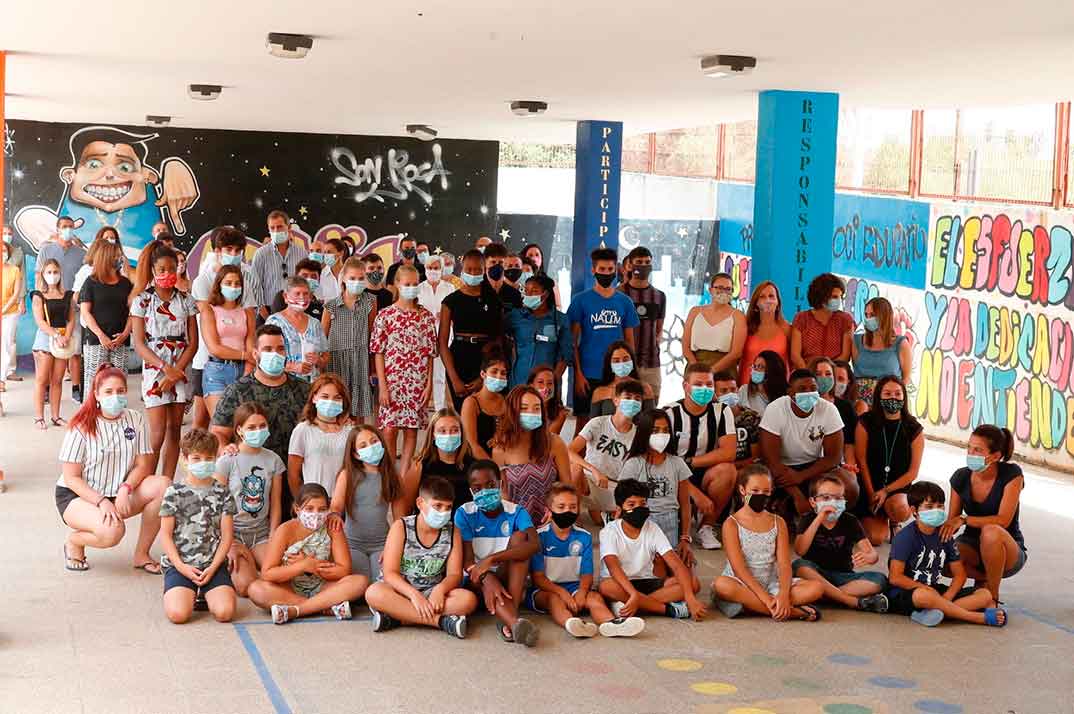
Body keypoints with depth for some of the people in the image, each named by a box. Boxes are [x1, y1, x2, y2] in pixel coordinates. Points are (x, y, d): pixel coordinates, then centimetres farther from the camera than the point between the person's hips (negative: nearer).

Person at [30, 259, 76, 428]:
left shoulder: (68, 296, 11)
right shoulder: (38, 296, 1)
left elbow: (71, 320, 6)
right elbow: (40, 321, -8)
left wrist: (66, 338, -11)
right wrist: (56, 335, -20)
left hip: (63, 340, 3)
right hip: (45, 338, -3)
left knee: (57, 380, 6)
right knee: (42, 379, -4)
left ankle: (56, 416, 10)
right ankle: (39, 417, -2)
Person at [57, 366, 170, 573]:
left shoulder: (136, 420, -2)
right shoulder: (82, 426, -13)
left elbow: (143, 465, -3)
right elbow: (71, 478, -13)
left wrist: (125, 489, -23)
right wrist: (102, 502, -25)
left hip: (119, 494, 5)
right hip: (76, 495, -5)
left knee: (163, 485, -21)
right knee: (112, 531, -34)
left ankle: (142, 554, -7)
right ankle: (73, 541, 3)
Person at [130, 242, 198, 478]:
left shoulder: (186, 301, 6)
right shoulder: (142, 301, -1)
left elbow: (192, 343, 3)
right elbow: (139, 344, -6)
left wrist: (175, 373, -9)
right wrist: (166, 368, -17)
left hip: (180, 372, 3)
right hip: (154, 370, -3)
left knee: (174, 430, 6)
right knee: (158, 432, -9)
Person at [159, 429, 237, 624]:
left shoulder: (222, 493, 6)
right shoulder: (174, 492, 2)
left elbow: (227, 535, 3)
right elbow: (165, 534, 1)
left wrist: (213, 568, -9)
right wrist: (181, 566, -10)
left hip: (213, 565, 1)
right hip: (180, 565, -1)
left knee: (225, 612, -22)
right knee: (178, 614, -24)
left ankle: (206, 593, 13)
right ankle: (190, 592, 12)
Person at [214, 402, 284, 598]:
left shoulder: (273, 460, 7)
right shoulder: (227, 461, -5)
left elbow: (276, 505, 7)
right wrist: (230, 545, -12)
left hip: (261, 532, 3)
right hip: (233, 532, -3)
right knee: (245, 585, -25)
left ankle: (252, 563, 9)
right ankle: (232, 566, 9)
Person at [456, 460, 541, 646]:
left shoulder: (516, 512, -5)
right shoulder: (464, 514, -5)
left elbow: (535, 545, -25)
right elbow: (467, 560, -15)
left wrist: (492, 559, -35)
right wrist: (488, 579, -38)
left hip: (509, 581, 1)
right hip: (476, 582, -1)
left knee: (519, 537, -23)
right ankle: (515, 622, -61)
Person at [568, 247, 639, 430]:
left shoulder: (625, 302, 8)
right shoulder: (580, 300, -1)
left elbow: (629, 341, 12)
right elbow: (572, 341, -1)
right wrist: (578, 373, -9)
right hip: (588, 375, -2)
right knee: (584, 422, 3)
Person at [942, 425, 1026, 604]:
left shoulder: (1011, 474, -17)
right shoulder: (961, 477, -6)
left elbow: (1003, 520, -24)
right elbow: (951, 523, -1)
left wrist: (964, 519, -32)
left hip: (1009, 551, -3)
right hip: (972, 546, 3)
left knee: (991, 532, -39)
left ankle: (992, 594, -18)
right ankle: (984, 578, 1)